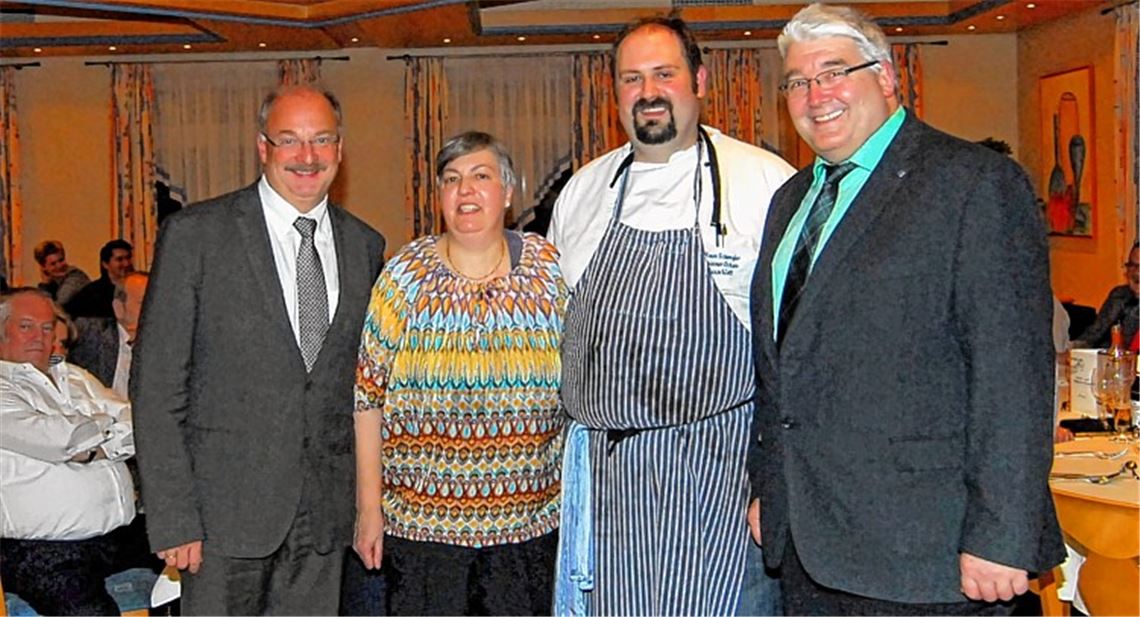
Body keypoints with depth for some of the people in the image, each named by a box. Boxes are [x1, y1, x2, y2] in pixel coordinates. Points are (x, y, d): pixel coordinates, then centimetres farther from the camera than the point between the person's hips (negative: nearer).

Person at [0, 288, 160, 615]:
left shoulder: (75, 377, 22)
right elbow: (59, 440, -15)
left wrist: (93, 449, -8)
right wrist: (112, 422, 4)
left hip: (124, 531, 7)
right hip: (44, 550, -6)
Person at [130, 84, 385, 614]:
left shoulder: (365, 245, 7)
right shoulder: (195, 234, -6)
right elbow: (156, 385, -7)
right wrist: (172, 518, -11)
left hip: (325, 510, 4)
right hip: (227, 507, -3)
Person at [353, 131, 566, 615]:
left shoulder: (552, 271, 0)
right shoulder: (404, 276, -2)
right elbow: (369, 398, 0)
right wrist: (369, 507, -1)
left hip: (530, 518, 1)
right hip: (420, 520, -1)